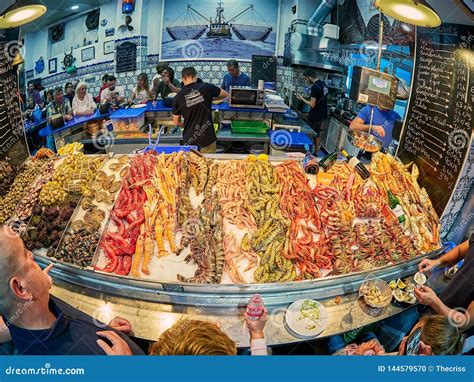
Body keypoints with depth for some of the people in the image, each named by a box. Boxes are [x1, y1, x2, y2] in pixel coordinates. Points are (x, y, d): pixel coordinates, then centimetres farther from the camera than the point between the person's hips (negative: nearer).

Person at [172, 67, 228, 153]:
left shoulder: (177, 98, -4)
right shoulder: (206, 87, -7)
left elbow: (176, 122, 5)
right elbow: (225, 94, 11)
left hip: (190, 140, 1)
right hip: (207, 138, -1)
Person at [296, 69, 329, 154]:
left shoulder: (314, 87, -21)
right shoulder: (324, 85, 7)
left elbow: (312, 104, -21)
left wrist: (302, 98, -9)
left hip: (314, 116, -8)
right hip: (322, 115, 8)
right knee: (317, 134, 16)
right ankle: (316, 153, 24)